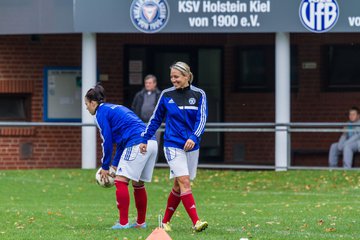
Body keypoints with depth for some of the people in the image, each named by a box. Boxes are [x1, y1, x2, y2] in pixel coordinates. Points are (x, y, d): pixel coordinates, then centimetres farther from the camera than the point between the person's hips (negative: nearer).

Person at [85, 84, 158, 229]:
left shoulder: (101, 112, 2)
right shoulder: (114, 108, 29)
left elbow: (107, 141, -2)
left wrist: (105, 167, 7)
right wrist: (115, 165, 29)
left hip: (137, 145, -9)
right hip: (152, 142, 9)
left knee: (121, 181, -4)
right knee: (138, 184, 18)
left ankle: (123, 223, -9)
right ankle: (141, 222, 23)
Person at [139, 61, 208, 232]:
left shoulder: (198, 95, 1)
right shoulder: (166, 95, 2)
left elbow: (202, 119, -6)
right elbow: (156, 118, 12)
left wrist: (193, 137, -22)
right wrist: (145, 139, 12)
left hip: (191, 146, 2)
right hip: (173, 145, -2)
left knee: (178, 185, 8)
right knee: (184, 182, -15)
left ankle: (165, 221, 23)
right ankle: (196, 222, -22)